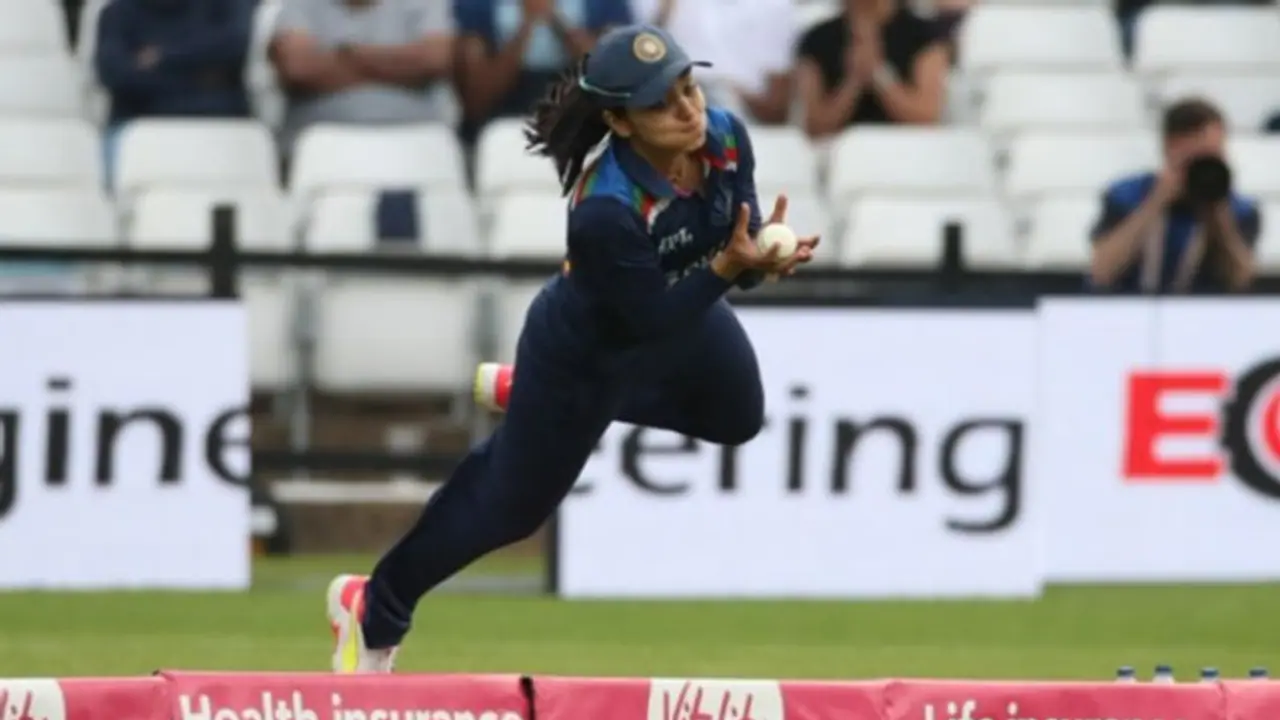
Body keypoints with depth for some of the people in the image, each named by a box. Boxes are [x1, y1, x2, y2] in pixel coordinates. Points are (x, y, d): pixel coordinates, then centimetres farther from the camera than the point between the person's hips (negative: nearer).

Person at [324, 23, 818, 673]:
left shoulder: (724, 139, -25)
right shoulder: (603, 214, -44)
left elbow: (736, 244, -14)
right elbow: (653, 320, -34)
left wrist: (759, 258, -36)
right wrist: (726, 267, -46)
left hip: (683, 308, 7)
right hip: (582, 354, -7)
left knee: (739, 418, 32)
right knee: (511, 504, 9)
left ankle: (523, 394, 42)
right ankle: (374, 608, 36)